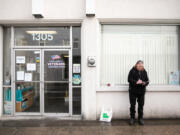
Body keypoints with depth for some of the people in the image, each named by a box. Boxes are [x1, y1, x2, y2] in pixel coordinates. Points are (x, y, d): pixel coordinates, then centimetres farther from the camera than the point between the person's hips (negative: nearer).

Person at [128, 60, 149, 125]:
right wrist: (136, 82, -24)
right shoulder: (132, 71, -6)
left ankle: (140, 118, 21)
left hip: (141, 91, 3)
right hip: (133, 91, -2)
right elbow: (129, 79, -10)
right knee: (132, 105, 5)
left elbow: (147, 80, 5)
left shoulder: (144, 71, 5)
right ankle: (132, 118, 18)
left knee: (141, 105, 8)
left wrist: (144, 83, -17)